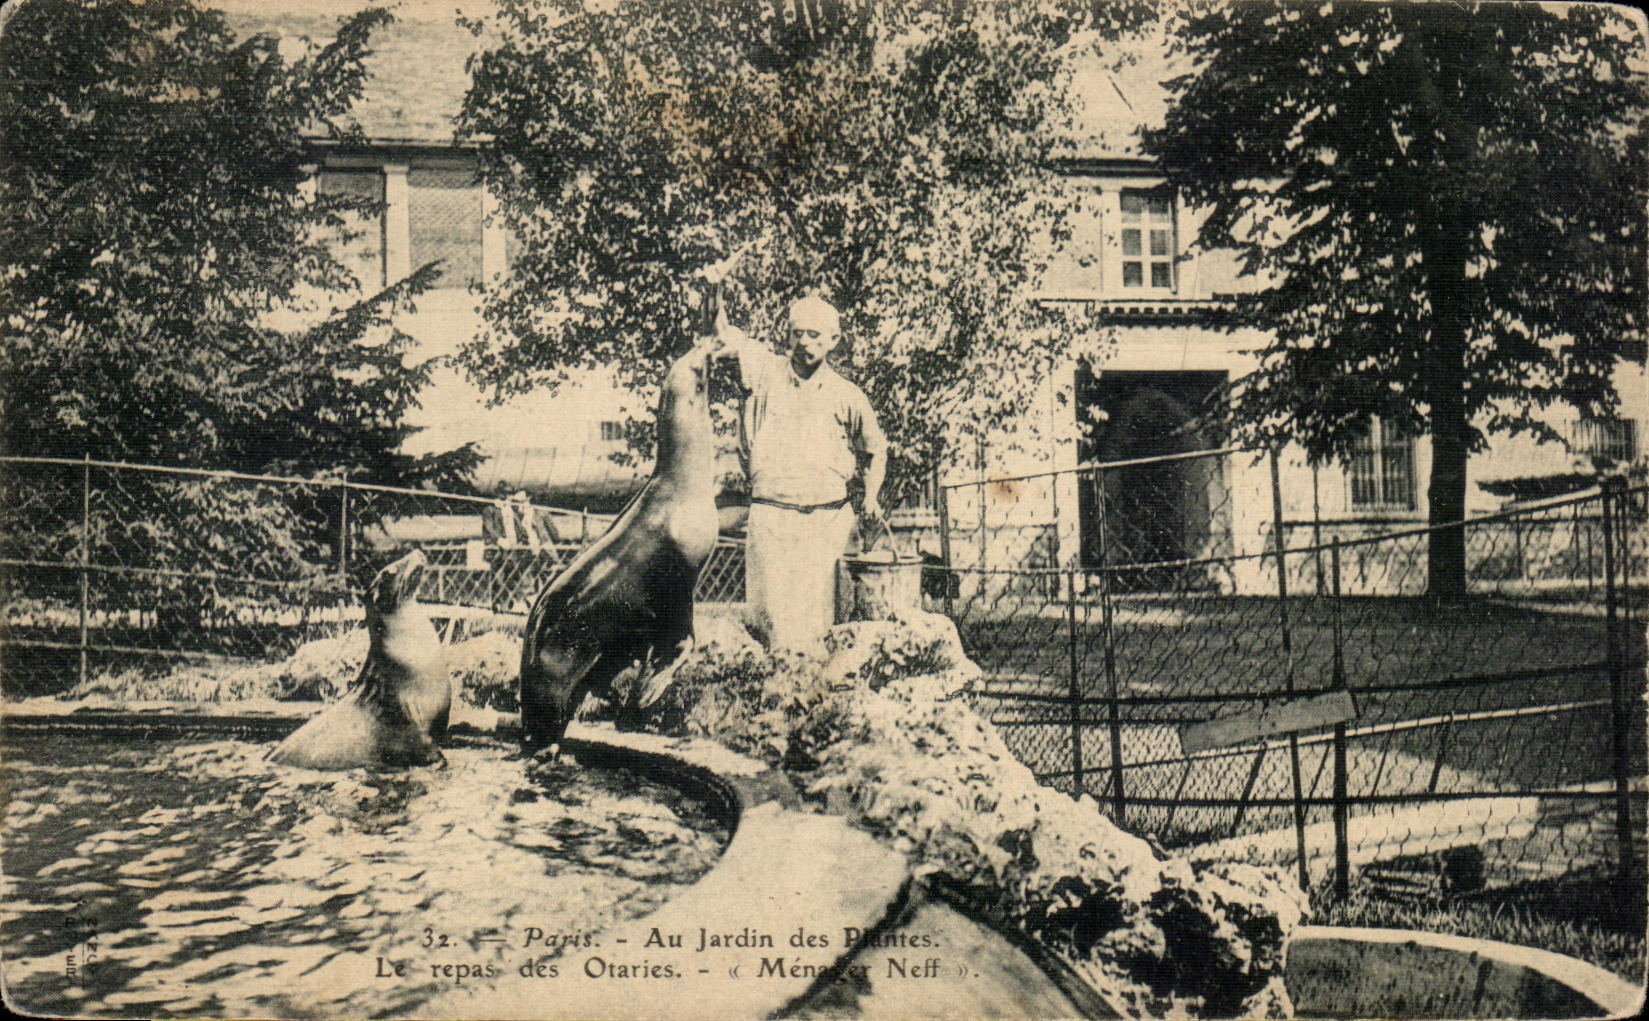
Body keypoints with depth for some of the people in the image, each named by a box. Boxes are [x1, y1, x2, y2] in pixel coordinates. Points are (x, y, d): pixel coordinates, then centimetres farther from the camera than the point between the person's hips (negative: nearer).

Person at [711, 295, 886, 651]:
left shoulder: (848, 396, 10)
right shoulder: (768, 371, 6)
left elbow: (876, 449, 25)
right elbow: (728, 340, -11)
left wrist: (871, 495, 15)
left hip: (827, 521, 1)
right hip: (771, 516, -1)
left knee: (818, 615, 0)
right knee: (774, 615, -8)